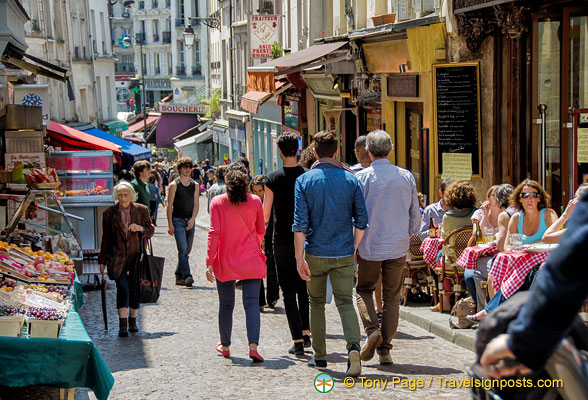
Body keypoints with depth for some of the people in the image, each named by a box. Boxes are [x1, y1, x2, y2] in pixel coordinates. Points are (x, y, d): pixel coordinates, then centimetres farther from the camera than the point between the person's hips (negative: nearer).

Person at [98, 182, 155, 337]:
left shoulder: (142, 210, 3)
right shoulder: (109, 213, 4)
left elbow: (150, 230, 9)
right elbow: (106, 239, 8)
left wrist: (140, 228, -13)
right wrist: (102, 260, 6)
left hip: (136, 256, 1)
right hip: (117, 257, -1)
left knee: (135, 289, 4)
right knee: (122, 288, -15)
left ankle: (132, 322, 23)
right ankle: (123, 326, -17)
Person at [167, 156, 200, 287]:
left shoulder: (194, 185, 11)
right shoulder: (174, 184, -2)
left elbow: (196, 204, 9)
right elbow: (169, 205, -3)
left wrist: (192, 219, -7)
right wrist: (170, 224, -8)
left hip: (190, 221, 5)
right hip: (178, 220, -5)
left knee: (187, 250, 7)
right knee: (183, 248, -16)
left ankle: (179, 276, 18)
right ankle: (186, 276, -23)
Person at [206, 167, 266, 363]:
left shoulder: (217, 202, -3)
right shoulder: (255, 202, 1)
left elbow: (214, 233, -10)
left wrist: (209, 262, -10)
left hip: (225, 262, 0)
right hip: (251, 262, 0)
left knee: (226, 305, 13)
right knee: (251, 303, -5)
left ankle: (225, 346, 25)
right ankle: (253, 346, -20)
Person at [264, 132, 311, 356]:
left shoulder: (273, 179, -8)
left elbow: (265, 216, -4)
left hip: (283, 242, -3)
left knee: (289, 291, 2)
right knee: (303, 288, 19)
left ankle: (298, 341, -2)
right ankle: (306, 333, 18)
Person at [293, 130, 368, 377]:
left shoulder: (304, 181, -4)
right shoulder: (350, 179, 1)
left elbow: (300, 224, -10)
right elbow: (362, 220, 1)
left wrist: (300, 258, -8)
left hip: (316, 254, -1)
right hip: (344, 255, 1)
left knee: (316, 303, 14)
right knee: (345, 302, 2)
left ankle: (320, 356, 20)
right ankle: (353, 345, -22)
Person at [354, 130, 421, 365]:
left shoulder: (362, 177, -7)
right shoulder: (406, 177, 2)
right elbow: (415, 214, 8)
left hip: (369, 246, -2)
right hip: (398, 247, 2)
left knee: (364, 289, 16)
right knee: (392, 297, 9)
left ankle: (372, 329, -7)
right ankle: (385, 349, 7)